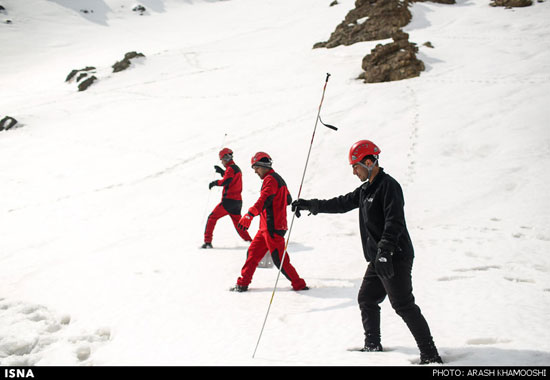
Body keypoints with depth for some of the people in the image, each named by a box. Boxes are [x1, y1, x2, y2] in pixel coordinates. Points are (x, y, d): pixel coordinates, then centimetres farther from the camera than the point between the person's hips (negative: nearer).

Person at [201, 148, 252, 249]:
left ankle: (208, 241, -9)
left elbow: (226, 181, -25)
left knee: (212, 218, -3)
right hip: (238, 201, 9)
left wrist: (215, 182, -11)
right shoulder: (237, 168, 18)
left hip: (229, 200, -9)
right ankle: (250, 241, 17)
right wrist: (222, 172, 22)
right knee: (238, 224, 19)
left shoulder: (231, 168, -11)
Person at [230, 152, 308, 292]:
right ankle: (243, 283, 14)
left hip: (272, 227, -10)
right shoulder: (278, 179, 18)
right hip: (265, 227, 10)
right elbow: (288, 200, 30)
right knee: (253, 253, 10)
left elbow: (264, 199, -30)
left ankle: (299, 285, 2)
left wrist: (249, 215, -42)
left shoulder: (270, 179, -12)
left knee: (279, 259, -6)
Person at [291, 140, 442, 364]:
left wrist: (384, 252, -30)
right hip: (378, 259, 10)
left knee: (403, 305, -11)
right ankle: (373, 346, 29)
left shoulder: (388, 186, -14)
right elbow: (342, 203, 25)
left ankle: (430, 355, -9)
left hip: (394, 258, -10)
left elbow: (394, 223, -23)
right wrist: (311, 205, 23)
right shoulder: (366, 189, 16)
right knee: (366, 299, 16)